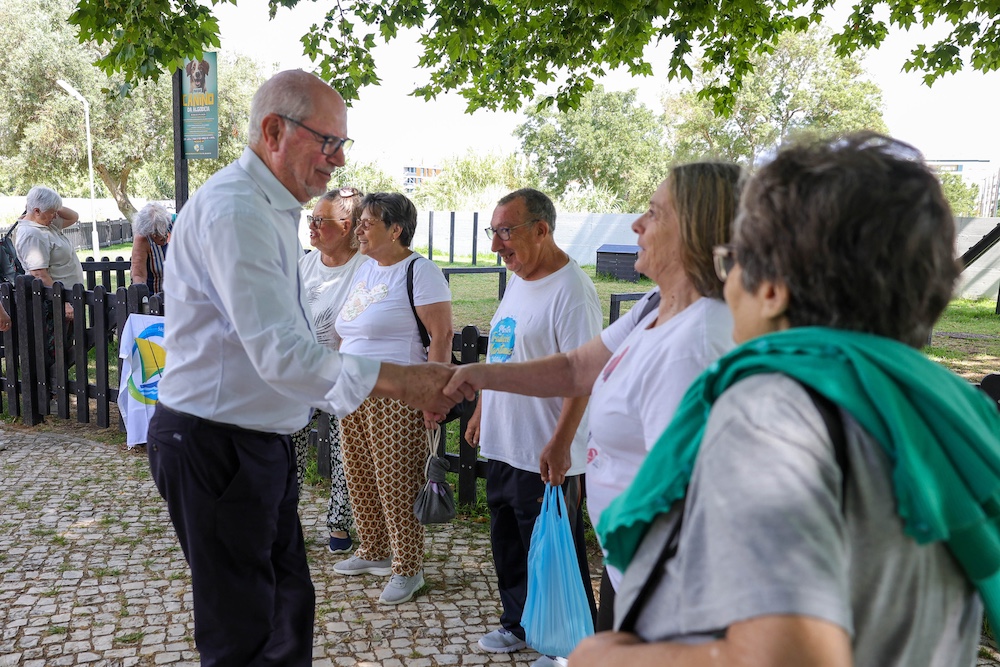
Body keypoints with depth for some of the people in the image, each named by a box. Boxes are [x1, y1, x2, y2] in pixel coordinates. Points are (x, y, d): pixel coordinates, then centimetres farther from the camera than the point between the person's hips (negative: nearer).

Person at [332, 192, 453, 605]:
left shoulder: (419, 272, -12)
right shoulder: (366, 269, 15)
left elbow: (442, 335, -17)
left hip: (396, 398, -9)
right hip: (354, 395, 9)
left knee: (398, 486, -2)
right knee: (360, 479, 15)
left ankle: (408, 569, 13)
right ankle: (373, 552, 33)